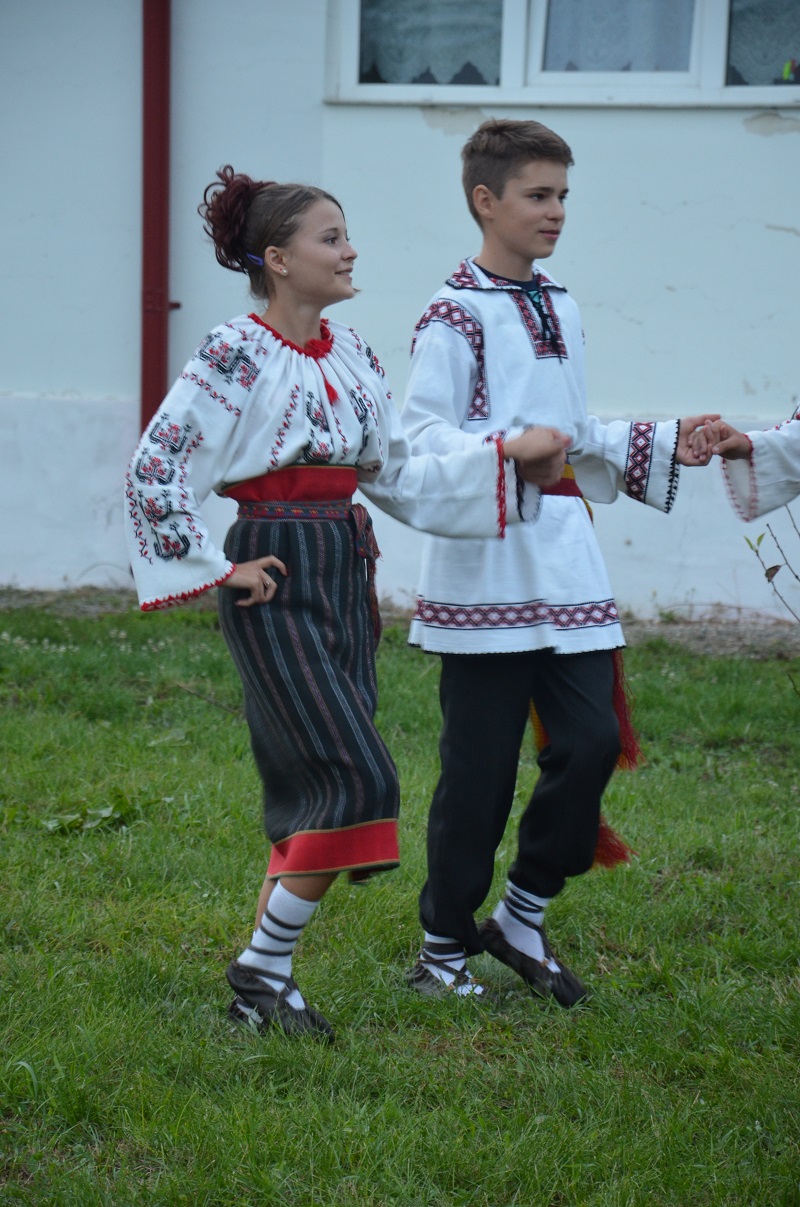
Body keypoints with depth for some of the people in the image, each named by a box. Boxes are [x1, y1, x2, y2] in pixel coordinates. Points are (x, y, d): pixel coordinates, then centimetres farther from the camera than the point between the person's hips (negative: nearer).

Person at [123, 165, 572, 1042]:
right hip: (277, 584, -8)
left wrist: (510, 458, 9)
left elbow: (398, 476, 16)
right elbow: (154, 468, -14)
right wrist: (217, 570, -11)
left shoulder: (349, 353, 11)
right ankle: (261, 970, -1)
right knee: (358, 778, -14)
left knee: (313, 788, 7)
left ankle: (263, 978, 16)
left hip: (346, 578, 8)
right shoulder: (236, 356, -11)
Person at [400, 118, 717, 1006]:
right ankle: (443, 950, 14)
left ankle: (523, 918, 16)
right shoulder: (456, 315, -7)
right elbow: (420, 435, -15)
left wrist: (665, 444, 16)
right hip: (485, 570, -7)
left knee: (591, 740, -2)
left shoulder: (559, 310, 18)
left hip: (565, 562, 7)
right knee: (480, 768, -2)